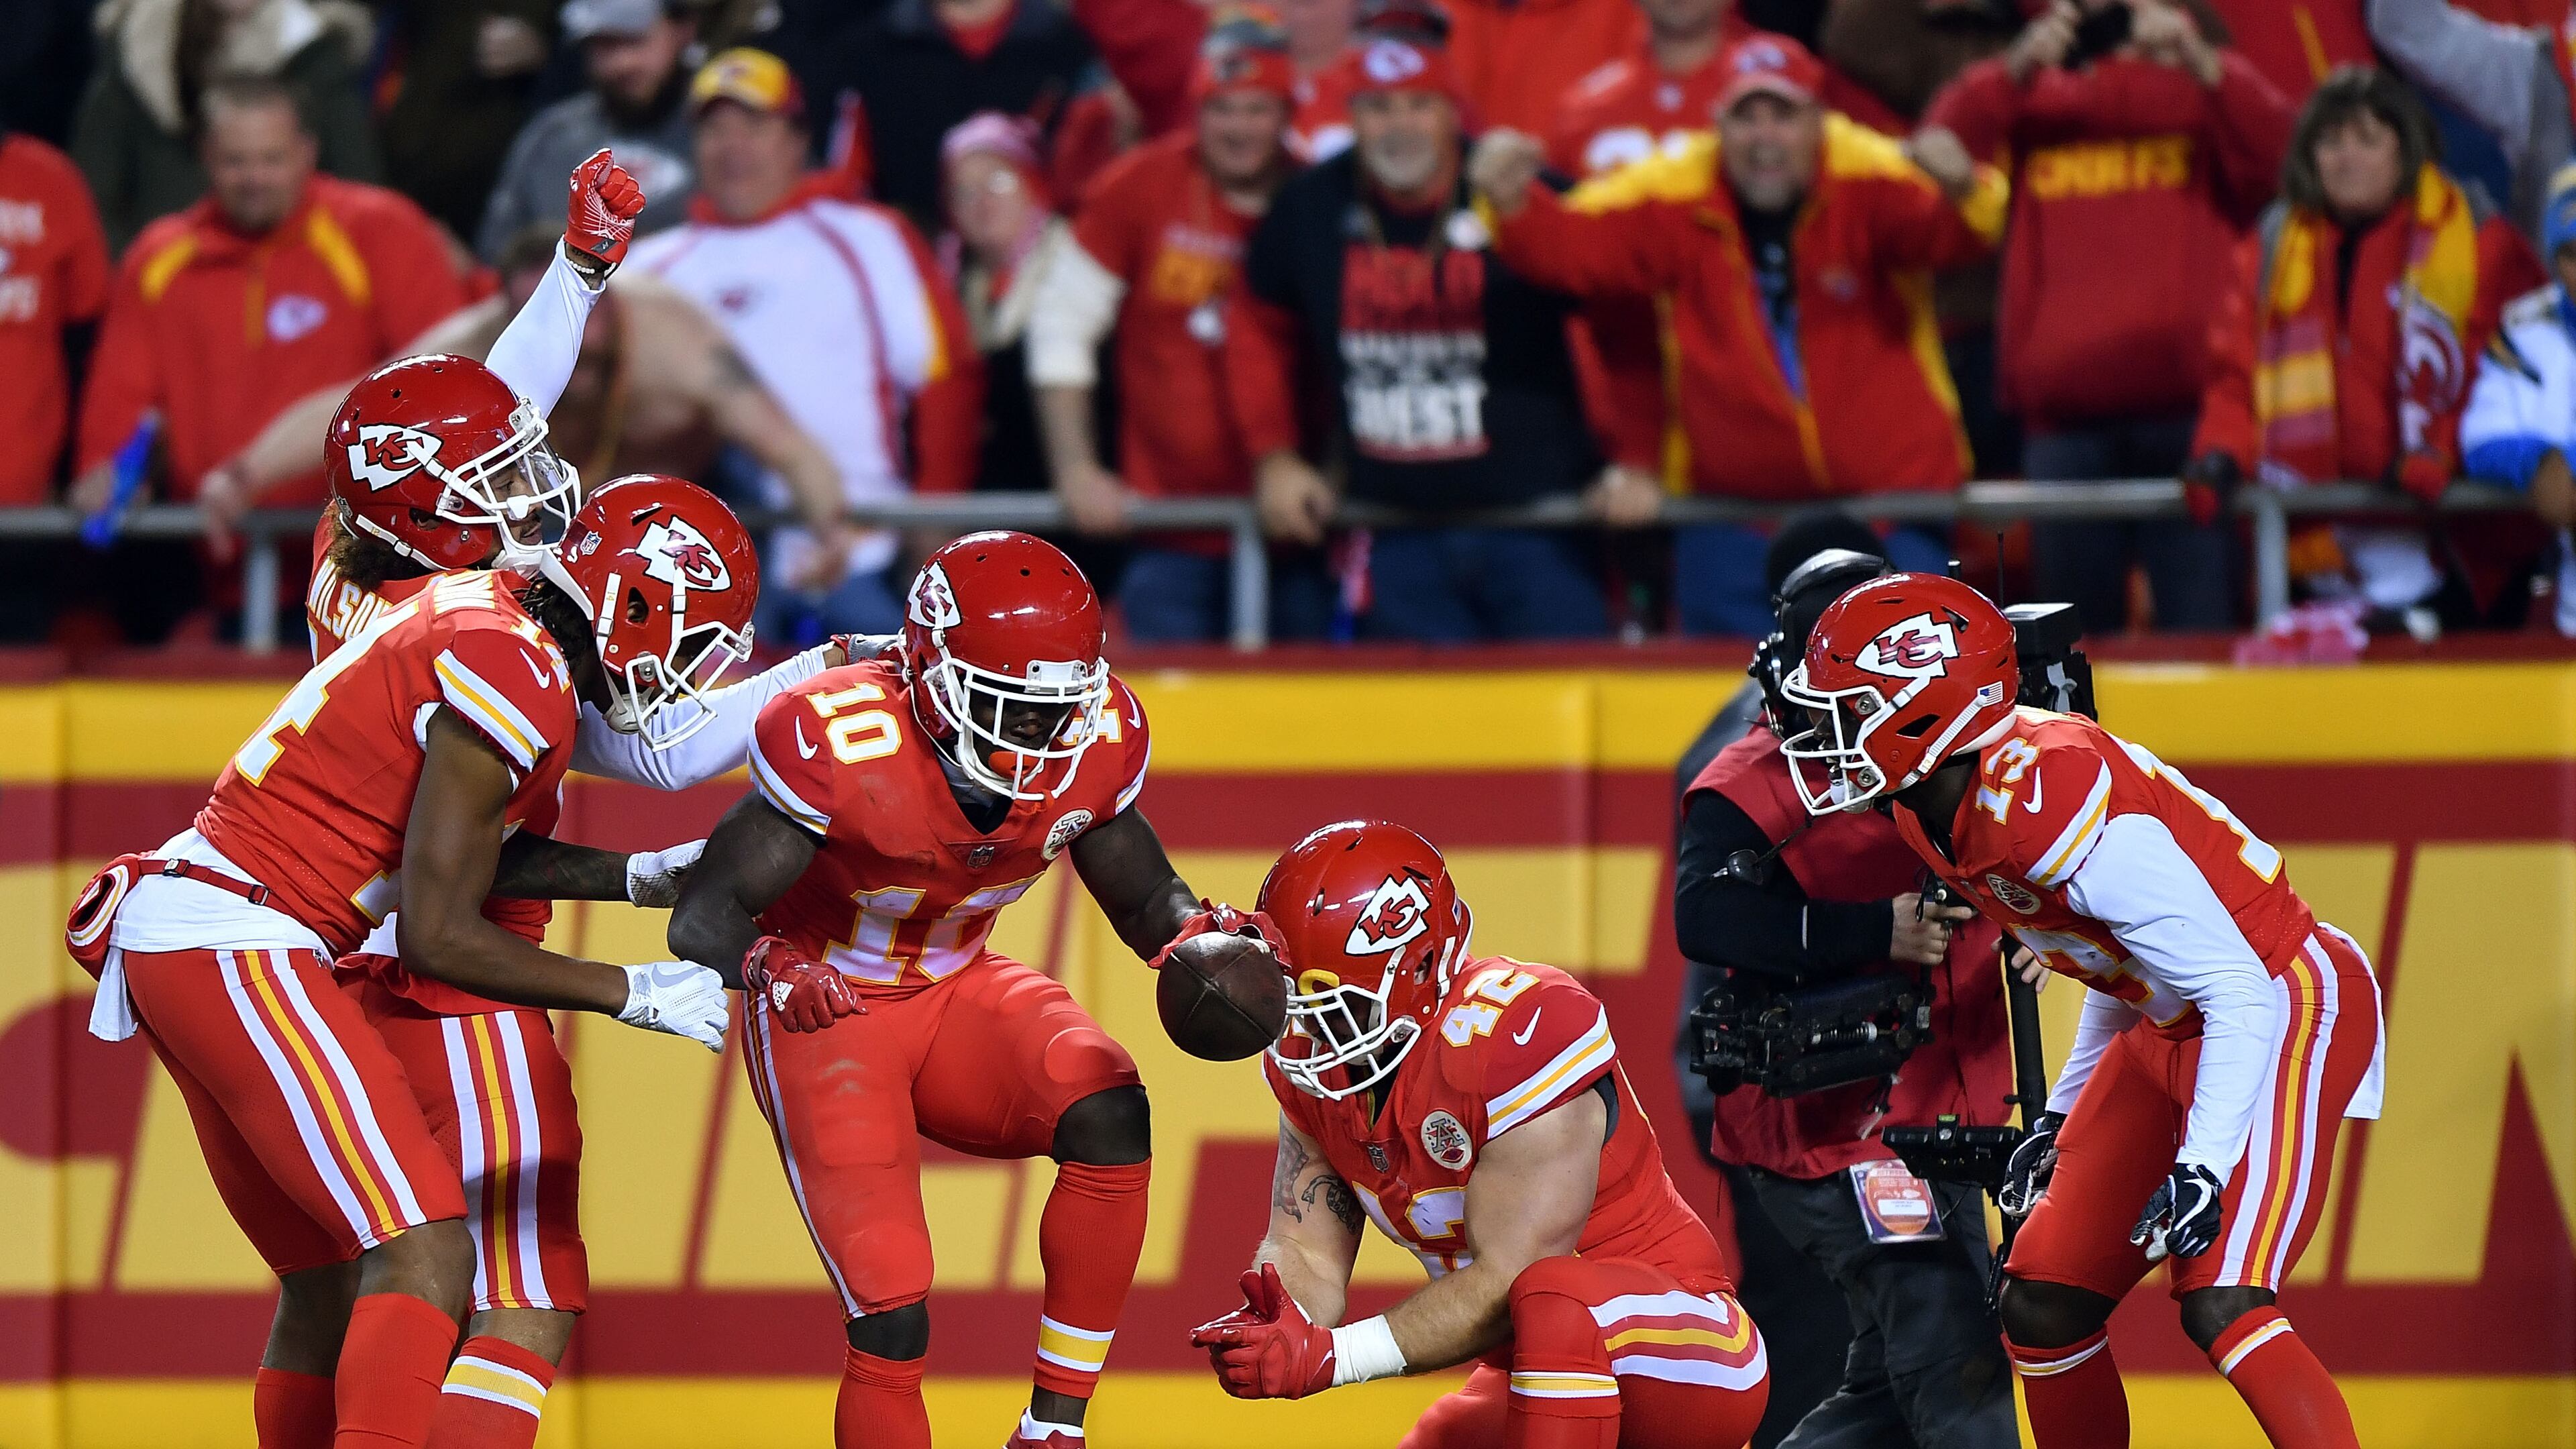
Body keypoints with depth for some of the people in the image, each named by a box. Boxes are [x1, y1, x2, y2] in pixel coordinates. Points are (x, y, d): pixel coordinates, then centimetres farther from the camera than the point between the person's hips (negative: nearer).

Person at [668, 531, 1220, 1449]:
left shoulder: (1092, 746, -14)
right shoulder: (845, 747, -30)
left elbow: (1145, 897, 4)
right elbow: (704, 918, -27)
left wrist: (1197, 938, -19)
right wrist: (769, 968, -50)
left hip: (956, 992, 5)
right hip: (827, 1012, -5)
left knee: (1109, 1113, -25)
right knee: (891, 1324, -16)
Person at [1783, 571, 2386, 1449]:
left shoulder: (2053, 800, -29)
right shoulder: (1931, 809, 0)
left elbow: (2241, 993, -27)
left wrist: (2204, 1165, -32)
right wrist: (2064, 1117, 20)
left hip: (2288, 1008, -10)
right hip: (2167, 1031, 10)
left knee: (2220, 1304, -24)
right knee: (2043, 1307, 6)